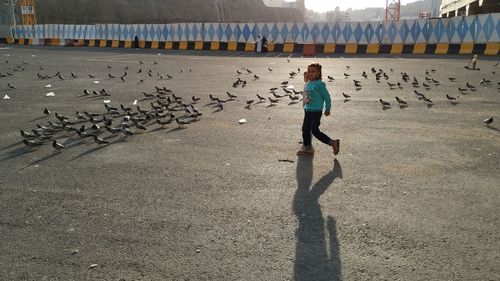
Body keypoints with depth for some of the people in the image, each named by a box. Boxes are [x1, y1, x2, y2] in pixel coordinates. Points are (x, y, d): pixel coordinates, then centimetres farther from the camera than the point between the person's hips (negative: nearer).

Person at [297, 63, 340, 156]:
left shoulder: (319, 84, -15)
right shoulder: (307, 84, 8)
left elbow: (327, 97, -11)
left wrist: (328, 109, -6)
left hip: (316, 111, -8)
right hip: (307, 110, 8)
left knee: (315, 131, -9)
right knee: (305, 129, 11)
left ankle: (333, 143, 4)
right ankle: (307, 148, 24)